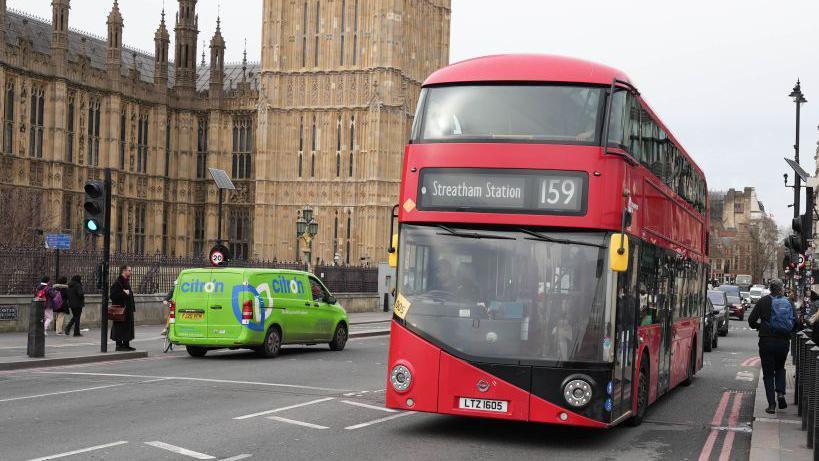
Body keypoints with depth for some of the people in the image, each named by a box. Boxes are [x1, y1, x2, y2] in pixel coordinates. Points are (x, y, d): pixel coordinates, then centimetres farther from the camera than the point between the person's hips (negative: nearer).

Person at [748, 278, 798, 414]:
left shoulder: (763, 301, -6)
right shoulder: (789, 303, 0)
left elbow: (752, 321, -6)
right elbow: (795, 323, 1)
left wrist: (760, 327, 15)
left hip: (766, 341, -2)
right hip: (784, 341, 2)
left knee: (768, 373, 5)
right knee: (780, 368, 24)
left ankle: (771, 404, 0)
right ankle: (780, 393, 4)